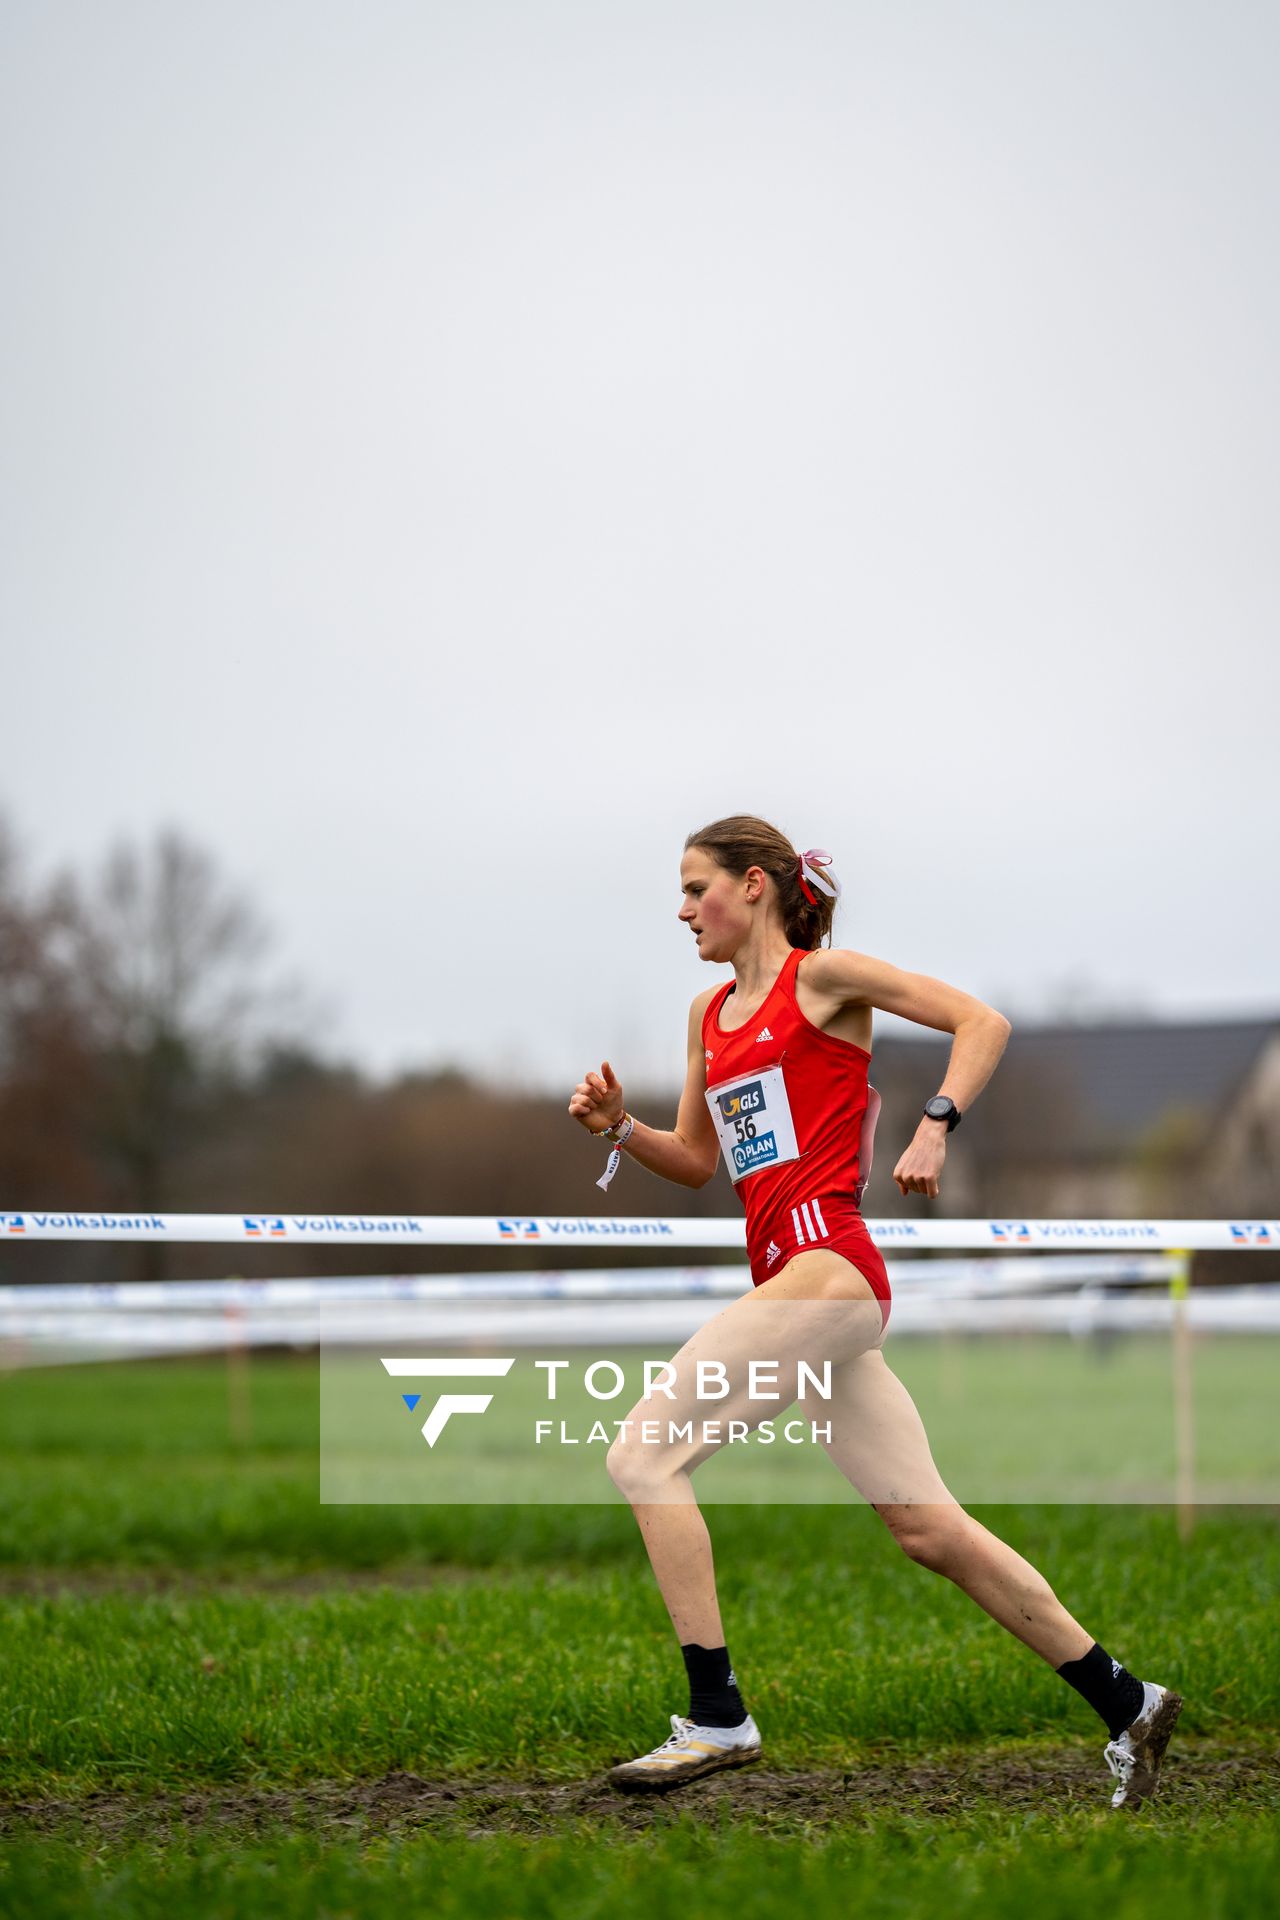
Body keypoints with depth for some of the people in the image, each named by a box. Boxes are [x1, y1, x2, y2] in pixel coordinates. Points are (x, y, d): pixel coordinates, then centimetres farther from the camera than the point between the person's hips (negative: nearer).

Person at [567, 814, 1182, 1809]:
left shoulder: (824, 977, 0)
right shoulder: (711, 1015, 21)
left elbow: (983, 1022, -2)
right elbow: (697, 1162, 26)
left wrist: (935, 1126, -14)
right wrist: (620, 1126, 9)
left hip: (828, 1267, -8)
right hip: (793, 1279, 8)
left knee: (643, 1455, -13)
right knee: (929, 1525, 7)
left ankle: (718, 1718, -12)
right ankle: (1126, 1705, 15)